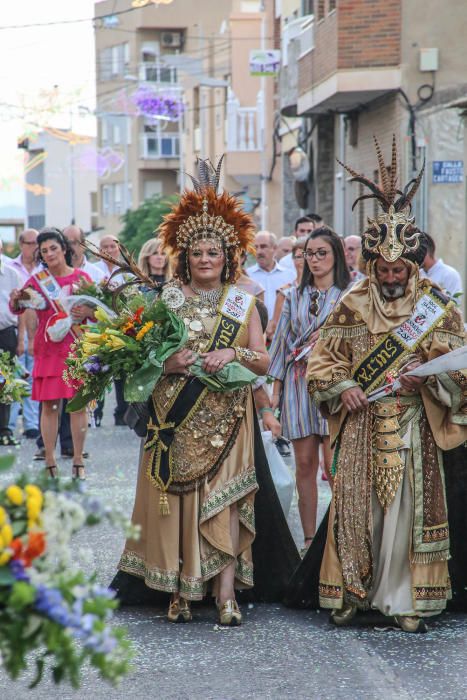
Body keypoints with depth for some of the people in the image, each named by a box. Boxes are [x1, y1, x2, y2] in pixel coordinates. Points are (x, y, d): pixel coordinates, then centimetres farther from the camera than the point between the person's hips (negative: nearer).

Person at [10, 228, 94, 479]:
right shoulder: (37, 280, 5)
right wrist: (15, 299, -24)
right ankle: (49, 462, 2)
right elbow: (17, 310, -2)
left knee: (79, 403, -1)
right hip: (48, 350, 0)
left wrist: (88, 312, -18)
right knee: (49, 405, -1)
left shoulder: (81, 277, 4)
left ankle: (78, 460, 6)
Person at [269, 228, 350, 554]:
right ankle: (309, 539, 8)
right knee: (305, 463, 3)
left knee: (334, 465, -7)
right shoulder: (295, 296, 14)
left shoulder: (350, 295, 1)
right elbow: (282, 342, 14)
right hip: (299, 383, 4)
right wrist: (276, 389, 10)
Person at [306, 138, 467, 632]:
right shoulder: (353, 304, 5)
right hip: (361, 422, 1)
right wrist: (342, 387, -8)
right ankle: (349, 593, 10)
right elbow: (323, 357, 8)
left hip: (413, 424, -1)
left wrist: (427, 375, -16)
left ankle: (405, 600, 5)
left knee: (409, 508, -2)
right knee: (355, 505, 0)